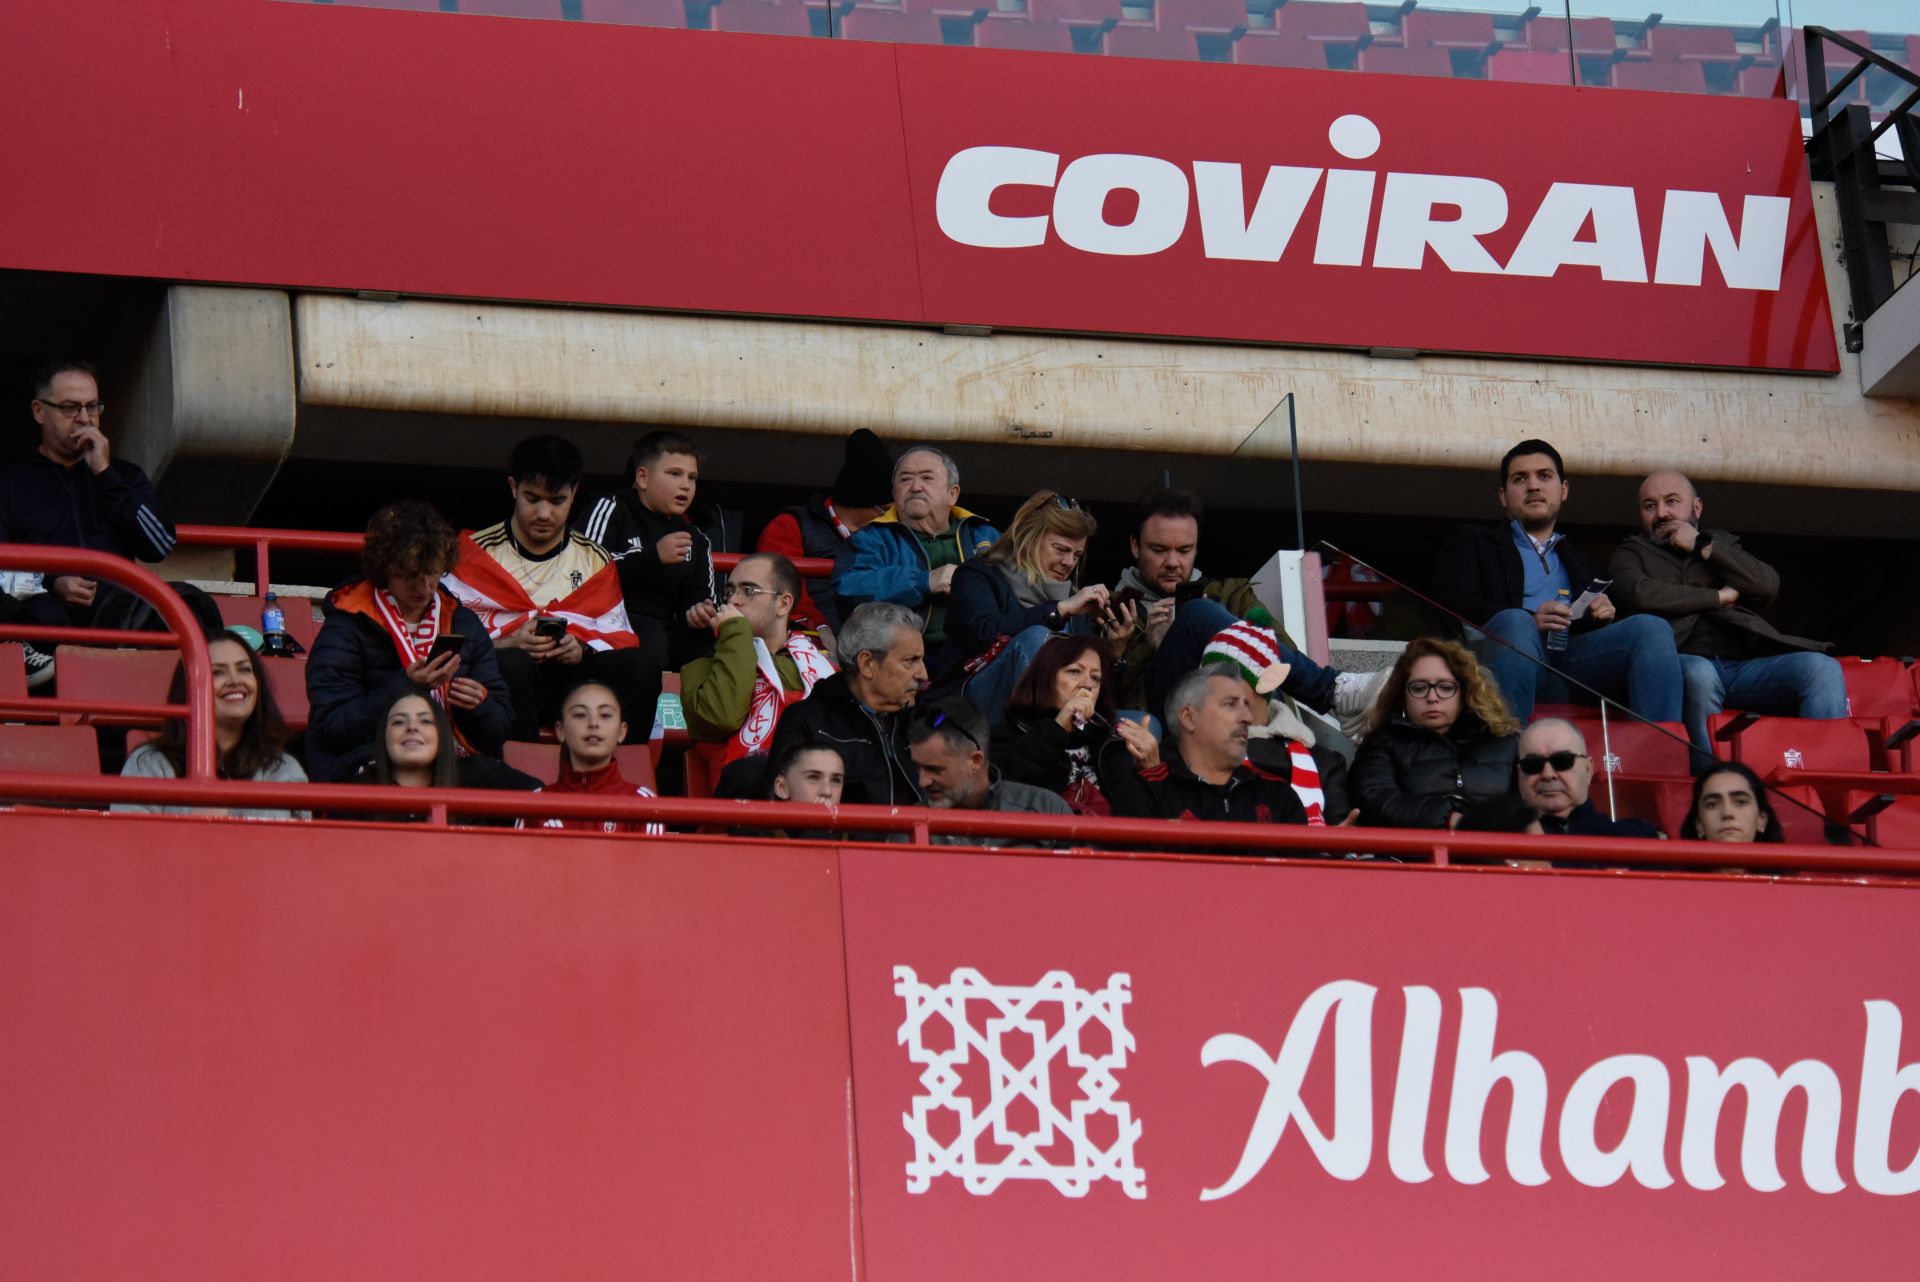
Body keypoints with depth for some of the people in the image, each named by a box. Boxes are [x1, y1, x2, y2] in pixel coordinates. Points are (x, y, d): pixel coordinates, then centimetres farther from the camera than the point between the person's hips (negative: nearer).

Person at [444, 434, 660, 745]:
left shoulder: (594, 559, 23)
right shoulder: (476, 553, 13)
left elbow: (617, 638, 15)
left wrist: (582, 650, -7)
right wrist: (507, 644, -15)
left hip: (574, 677, 3)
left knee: (641, 668, -27)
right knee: (512, 665, -39)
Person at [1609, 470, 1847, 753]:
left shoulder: (1723, 544, 31)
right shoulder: (1631, 554, 22)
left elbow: (1768, 587, 10)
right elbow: (1640, 594, -3)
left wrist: (1702, 546, 9)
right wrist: (1719, 597, 4)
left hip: (1747, 664, 3)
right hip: (1687, 663, -3)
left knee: (1822, 667, -23)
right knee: (1700, 673, -40)